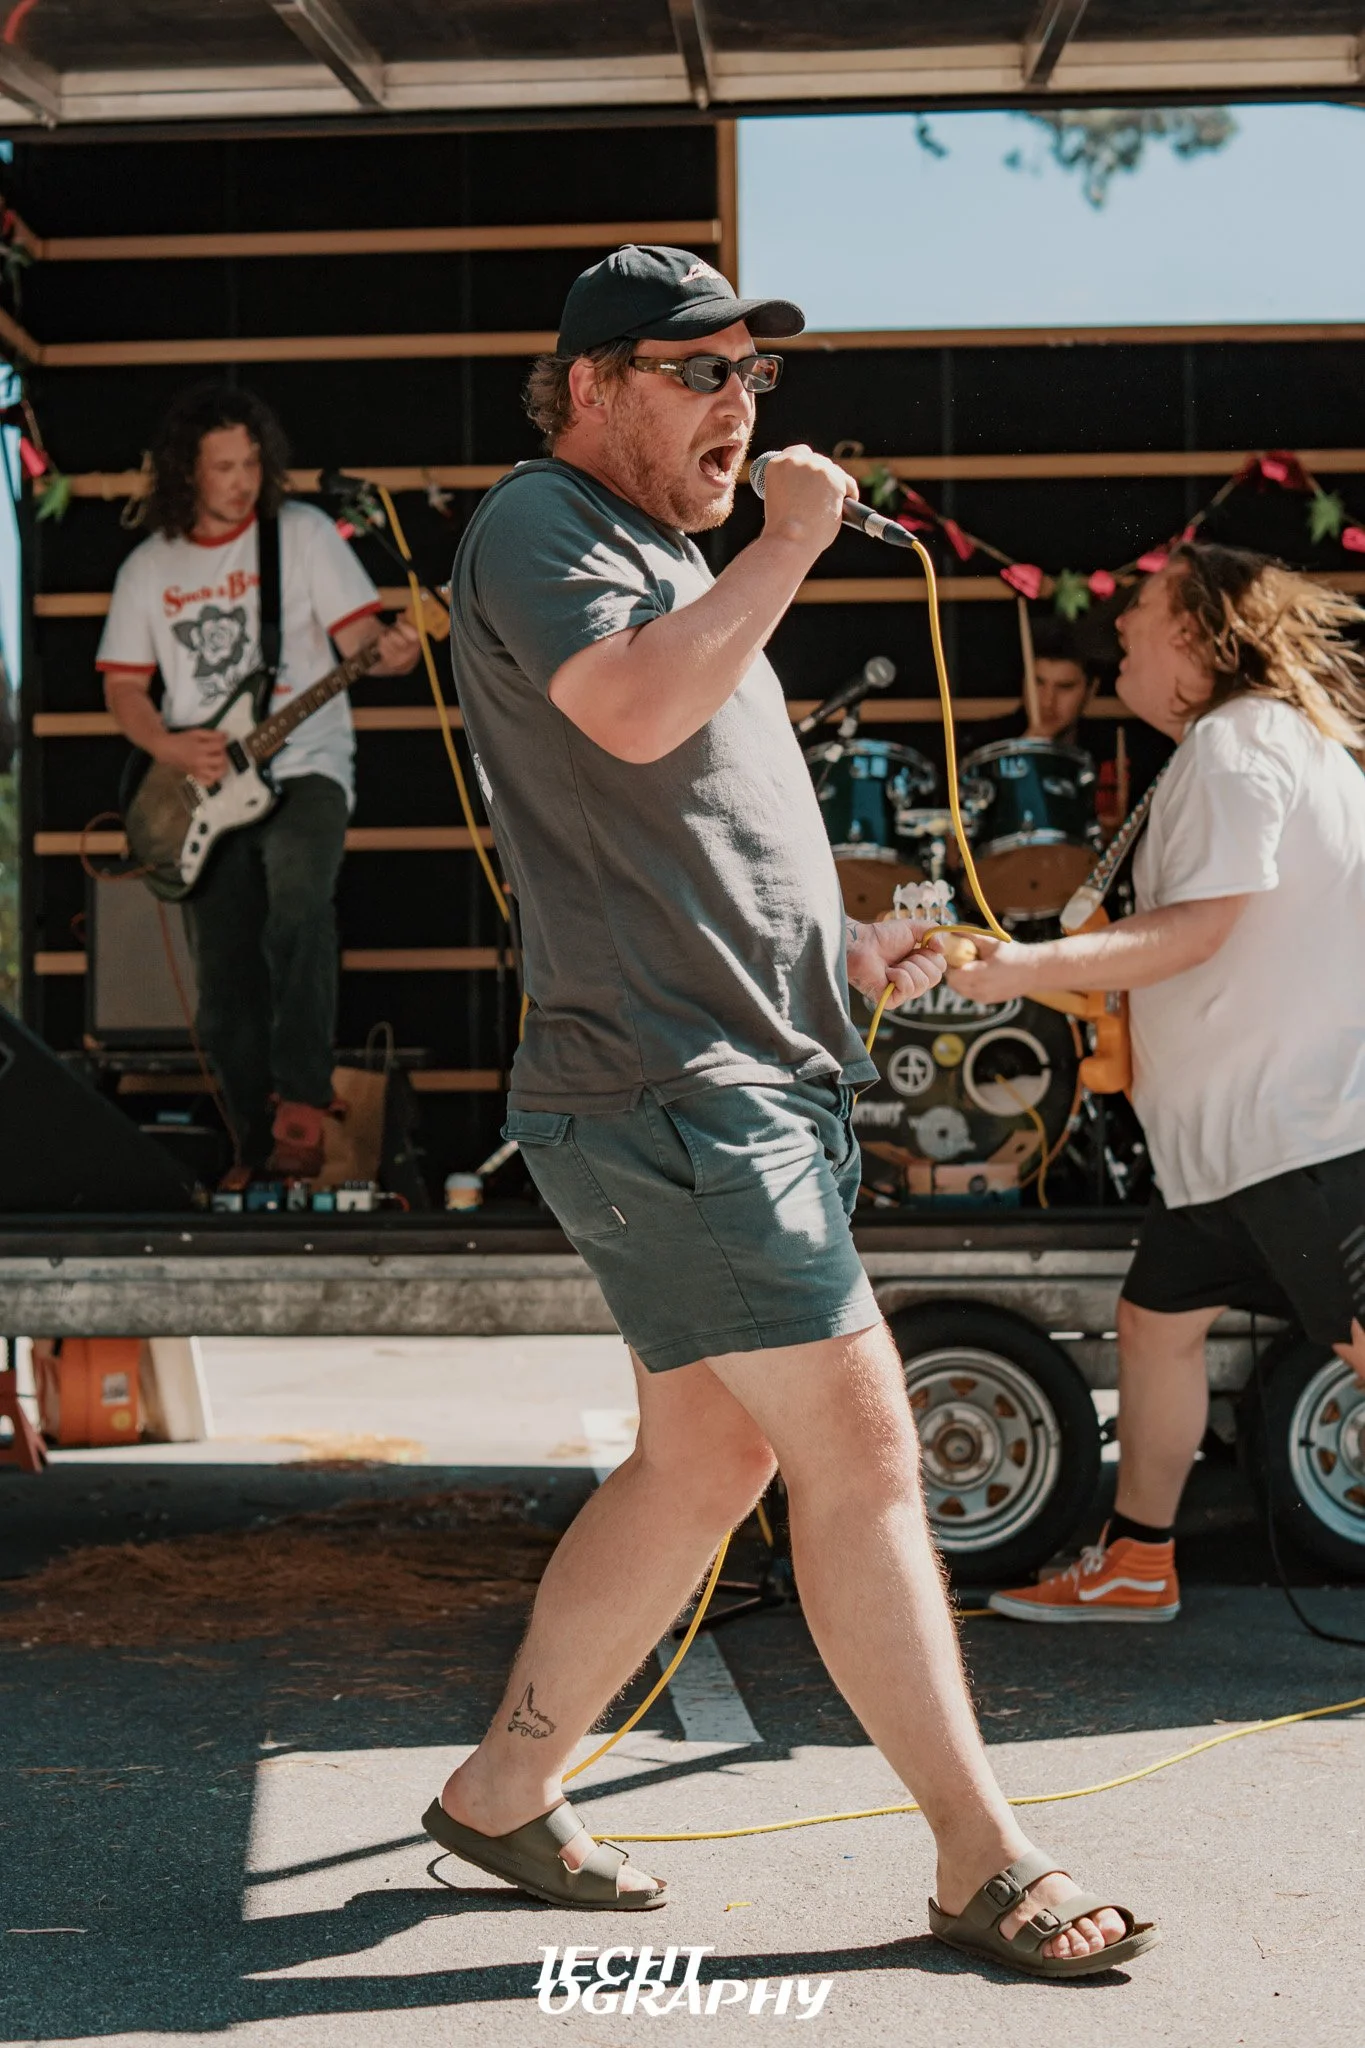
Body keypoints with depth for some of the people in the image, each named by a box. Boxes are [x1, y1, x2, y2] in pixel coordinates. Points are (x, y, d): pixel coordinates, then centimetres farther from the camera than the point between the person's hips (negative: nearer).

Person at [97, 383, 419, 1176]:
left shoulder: (302, 531, 1)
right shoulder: (149, 567, 9)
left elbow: (357, 634, -4)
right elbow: (123, 685, 11)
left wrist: (388, 654, -28)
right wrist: (170, 745, -8)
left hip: (306, 766, -3)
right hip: (206, 788, 4)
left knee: (298, 897, -34)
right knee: (225, 982, 1)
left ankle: (302, 1100, -32)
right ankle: (260, 1148, 15)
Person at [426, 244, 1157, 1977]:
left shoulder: (673, 559, 26)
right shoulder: (539, 528, -6)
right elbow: (632, 710, -27)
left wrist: (845, 951, 18)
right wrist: (793, 539, -16)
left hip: (757, 1082, 10)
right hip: (668, 1086, -10)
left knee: (705, 1460, 12)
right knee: (858, 1443, -9)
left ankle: (504, 1788, 23)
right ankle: (984, 1863, 0)